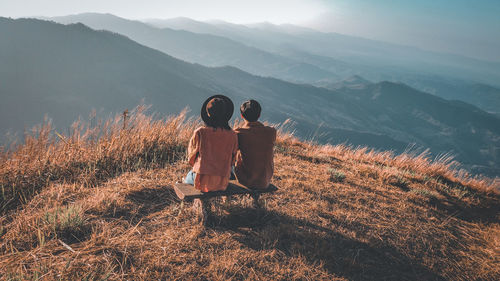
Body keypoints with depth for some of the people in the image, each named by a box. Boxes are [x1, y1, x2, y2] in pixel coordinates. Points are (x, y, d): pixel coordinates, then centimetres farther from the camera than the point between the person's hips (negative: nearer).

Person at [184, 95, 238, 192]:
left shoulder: (200, 133, -14)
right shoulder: (232, 135, -8)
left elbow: (191, 158, -1)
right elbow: (232, 161, 4)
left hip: (202, 182, -2)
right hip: (222, 183, 2)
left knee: (189, 176, 33)